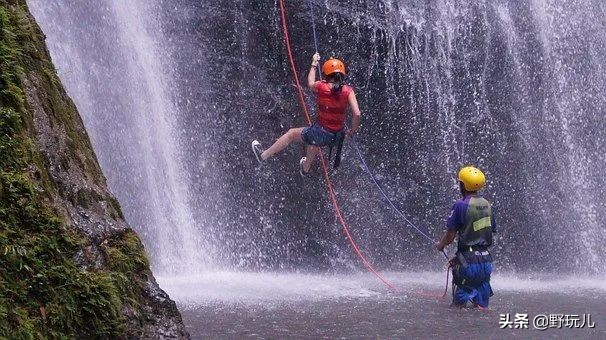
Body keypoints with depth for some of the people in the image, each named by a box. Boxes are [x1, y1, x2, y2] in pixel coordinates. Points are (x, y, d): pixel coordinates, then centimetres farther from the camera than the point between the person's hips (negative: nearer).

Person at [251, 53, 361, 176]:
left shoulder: (321, 86, -11)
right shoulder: (348, 91, -11)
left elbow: (310, 84, 14)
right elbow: (357, 114, -19)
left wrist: (314, 64, 29)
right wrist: (352, 131, 0)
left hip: (320, 133, -3)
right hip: (337, 137, 4)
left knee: (291, 133, 23)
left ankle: (263, 155, 38)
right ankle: (305, 169, 66)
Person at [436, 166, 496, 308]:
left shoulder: (461, 205, -14)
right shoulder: (487, 205, 8)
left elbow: (450, 236, -12)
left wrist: (440, 245, 13)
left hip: (469, 262, -6)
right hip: (486, 261, 6)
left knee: (459, 305, 1)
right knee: (481, 307, 15)